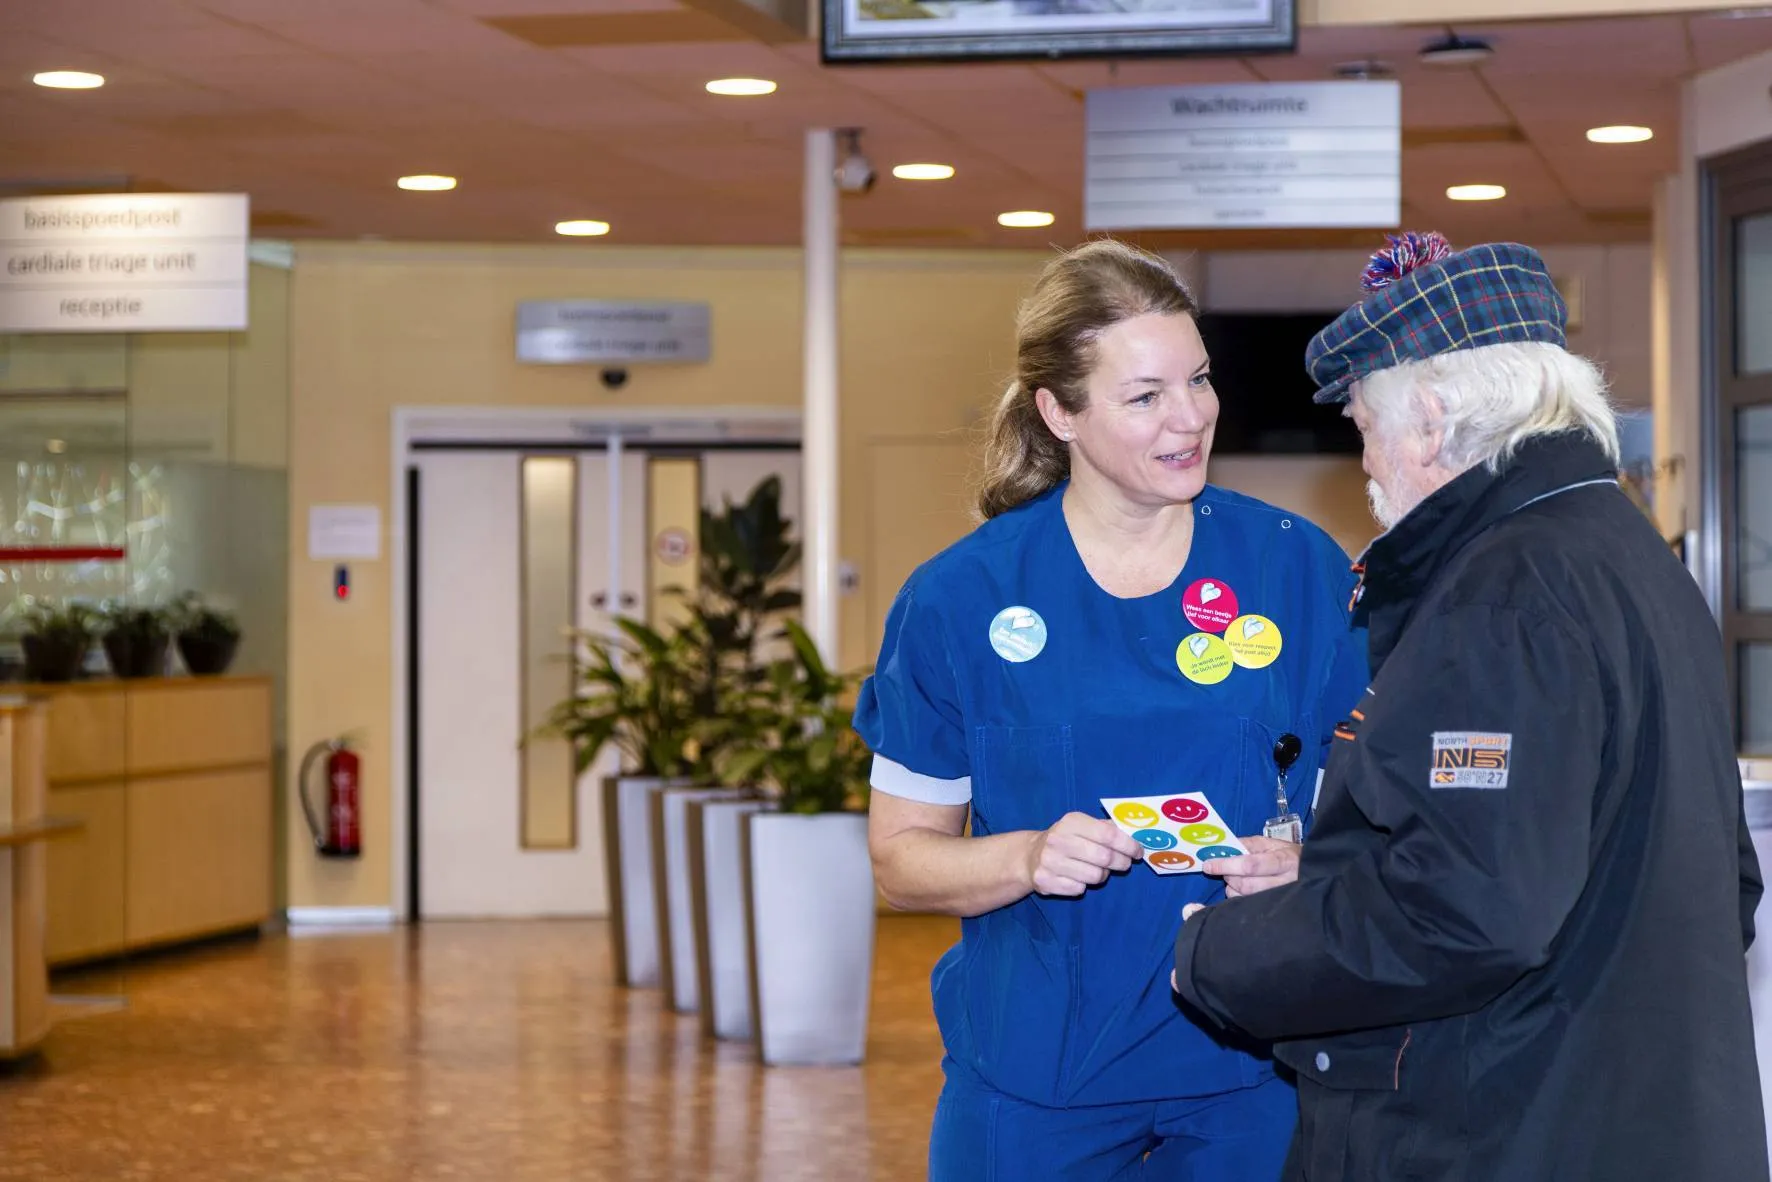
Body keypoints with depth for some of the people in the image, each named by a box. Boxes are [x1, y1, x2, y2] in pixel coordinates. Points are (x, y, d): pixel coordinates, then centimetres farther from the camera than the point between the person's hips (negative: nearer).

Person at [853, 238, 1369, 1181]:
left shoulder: (1300, 568, -1)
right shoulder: (960, 599, -3)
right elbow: (901, 856, 1)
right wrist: (1029, 857, -18)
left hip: (1252, 1067, 1)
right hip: (1034, 1076, 0)